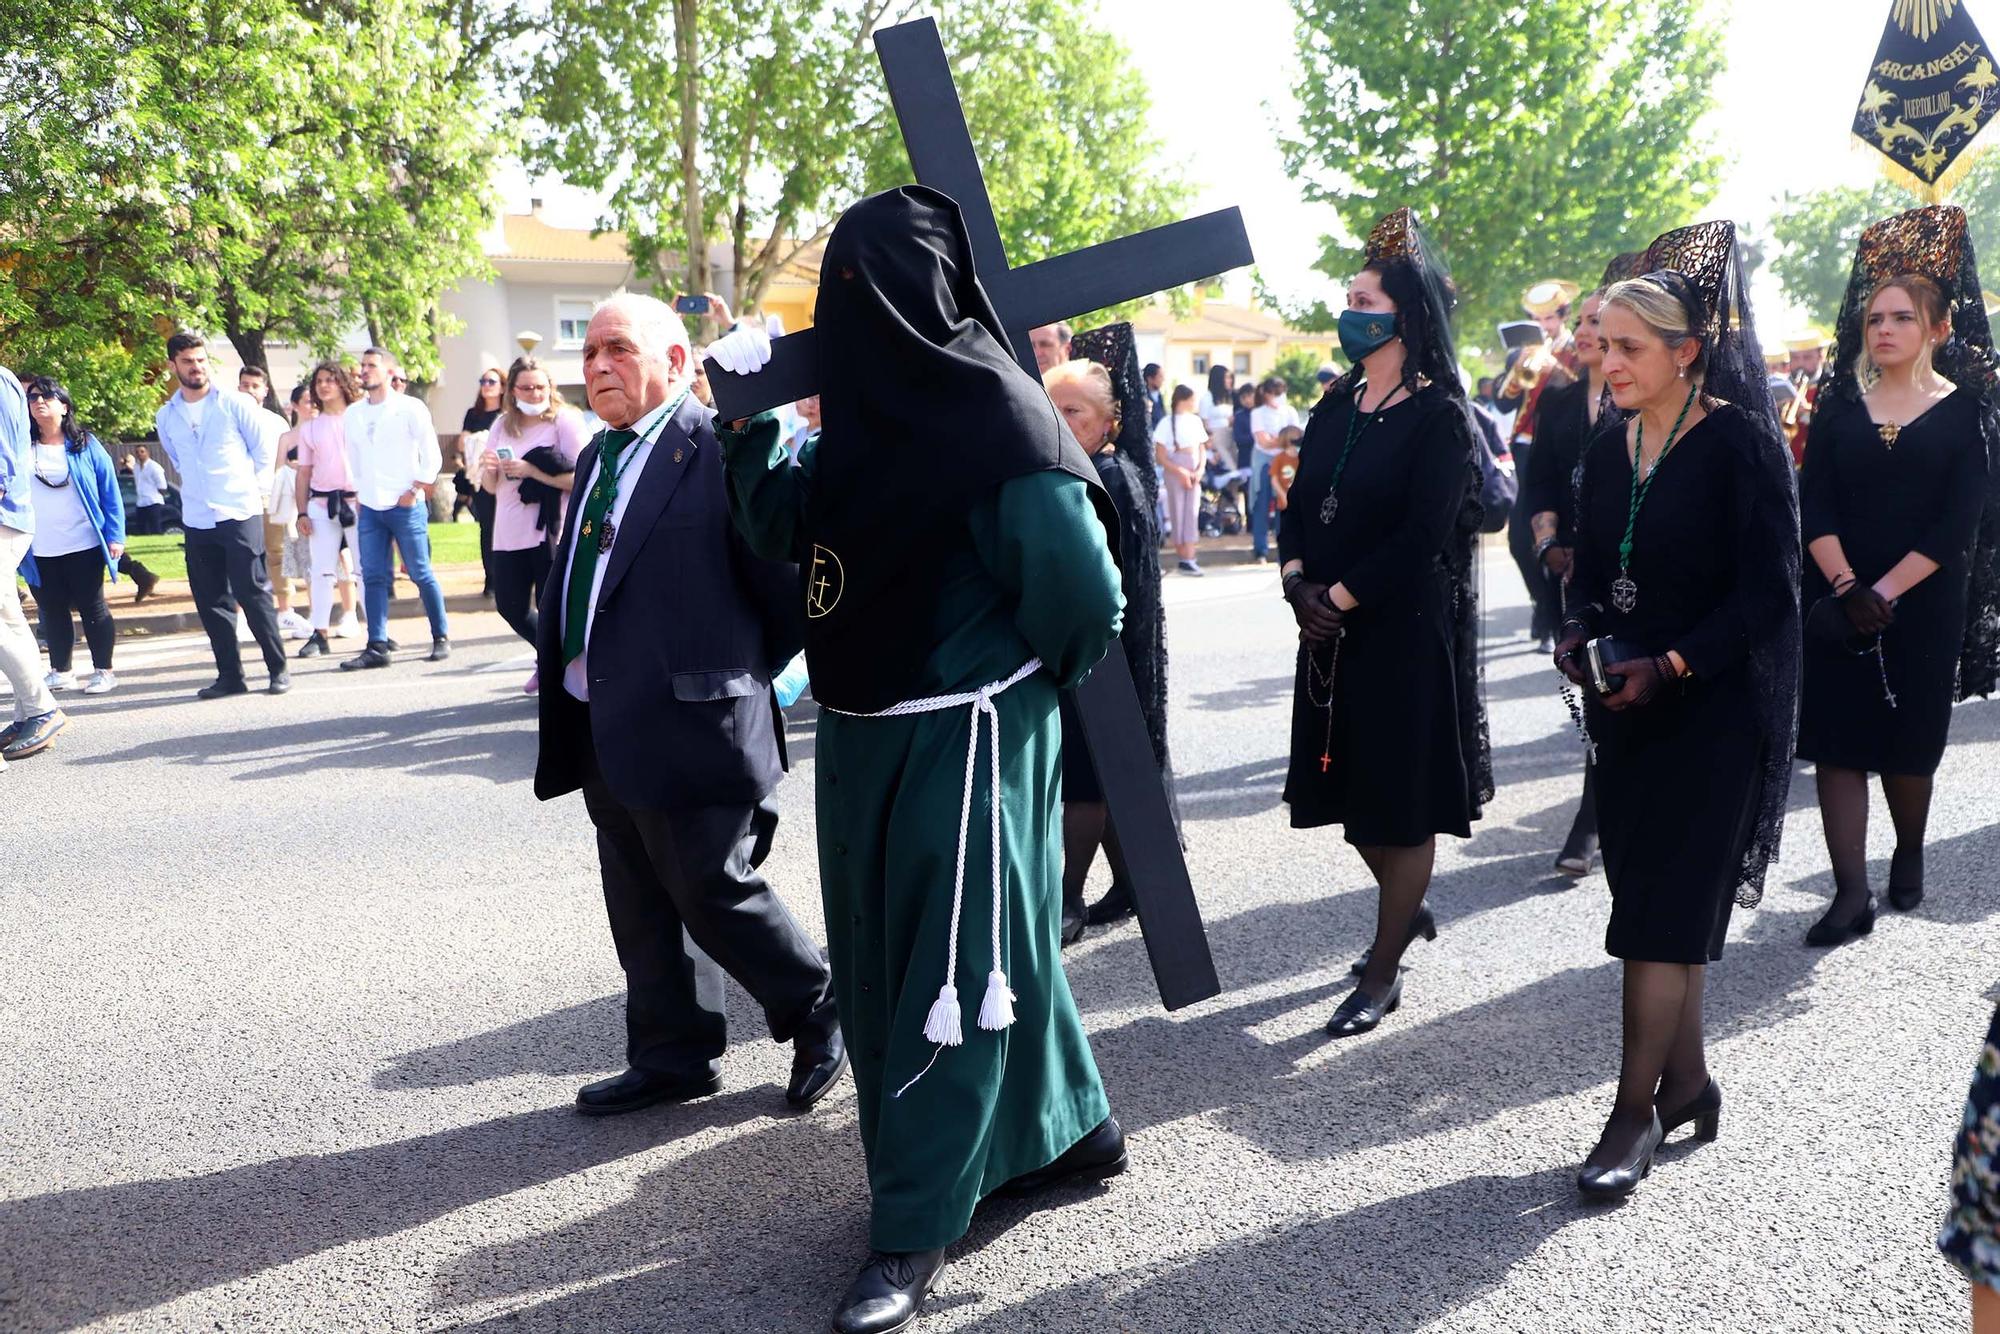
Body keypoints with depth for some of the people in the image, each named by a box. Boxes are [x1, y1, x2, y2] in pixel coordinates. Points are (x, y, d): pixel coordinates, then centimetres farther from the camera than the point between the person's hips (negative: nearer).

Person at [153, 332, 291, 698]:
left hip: (239, 514, -5)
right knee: (212, 601, 5)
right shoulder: (165, 417, 11)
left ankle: (279, 669, 2)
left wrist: (253, 487, 2)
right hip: (197, 520, 5)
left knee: (253, 594, -6)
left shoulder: (234, 403, -2)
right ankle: (230, 675, 12)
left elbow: (265, 447, 3)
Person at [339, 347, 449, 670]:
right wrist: (358, 494, 9)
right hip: (369, 509, 5)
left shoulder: (409, 409, -4)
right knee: (373, 578, 0)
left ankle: (441, 638, 13)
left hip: (406, 507, -4)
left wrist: (413, 492, -9)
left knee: (421, 574, 0)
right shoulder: (354, 414, 10)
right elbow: (353, 459, 18)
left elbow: (432, 457, -5)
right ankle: (377, 647, 1)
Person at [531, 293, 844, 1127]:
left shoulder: (718, 449, -13)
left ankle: (817, 1013, 22)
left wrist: (746, 679, -5)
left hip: (689, 724, -8)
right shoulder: (598, 458, 14)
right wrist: (557, 669, 12)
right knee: (640, 906, 15)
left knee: (712, 889, 0)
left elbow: (785, 583, -13)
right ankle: (672, 1057, 29)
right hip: (603, 728, 8)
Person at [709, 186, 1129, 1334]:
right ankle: (1067, 1128, 34)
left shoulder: (991, 404, -17)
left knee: (949, 965, 0)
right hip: (868, 731, 9)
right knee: (883, 955, 17)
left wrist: (1024, 678, -5)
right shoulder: (870, 401, 8)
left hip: (967, 734, -9)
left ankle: (917, 1230, 12)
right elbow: (789, 527, 16)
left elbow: (1076, 579, -20)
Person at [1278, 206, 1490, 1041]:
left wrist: (1339, 596, -17)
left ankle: (1383, 974, 11)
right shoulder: (1336, 407, 10)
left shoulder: (1440, 416, -10)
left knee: (1401, 796, 2)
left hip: (1407, 630, -7)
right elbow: (1299, 505, 8)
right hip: (1329, 629, 7)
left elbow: (1423, 535, -18)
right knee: (1350, 784, 16)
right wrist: (1297, 583, -9)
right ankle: (1409, 905, 40)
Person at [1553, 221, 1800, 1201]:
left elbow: (1768, 589, -14)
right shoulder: (1609, 451, 8)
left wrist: (1673, 664, -21)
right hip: (1624, 707, 6)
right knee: (1661, 896, 12)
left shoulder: (1743, 443, -11)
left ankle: (1637, 1108, 2)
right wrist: (1578, 633, -6)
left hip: (1713, 708, -6)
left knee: (1664, 905, -6)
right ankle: (1687, 1080, 25)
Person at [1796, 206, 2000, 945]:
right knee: (1837, 740, -4)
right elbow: (1813, 504, -3)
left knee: (1909, 743, 8)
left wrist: (1885, 591, -17)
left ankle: (1909, 855, 34)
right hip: (1838, 603, 1)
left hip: (1924, 604, -1)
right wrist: (1845, 585, -16)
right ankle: (1852, 893, 0)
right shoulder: (1839, 406, 6)